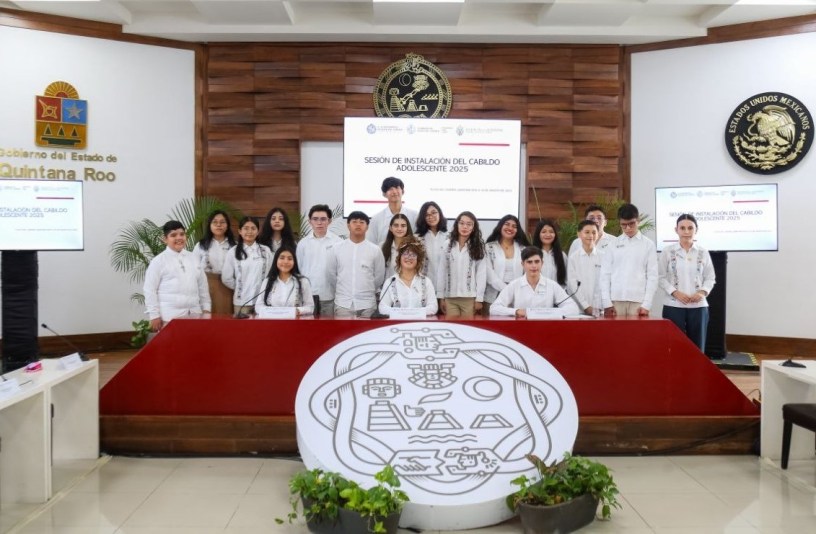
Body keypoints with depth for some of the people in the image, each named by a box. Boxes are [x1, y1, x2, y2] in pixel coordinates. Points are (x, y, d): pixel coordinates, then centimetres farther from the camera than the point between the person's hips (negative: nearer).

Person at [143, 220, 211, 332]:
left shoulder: (193, 258, 13)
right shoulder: (158, 261, -1)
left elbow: (202, 285, 17)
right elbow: (150, 290, -3)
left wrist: (206, 309, 13)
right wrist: (154, 315, -7)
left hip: (194, 314, 5)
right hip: (169, 317, -4)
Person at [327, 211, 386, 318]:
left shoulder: (375, 250, 0)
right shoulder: (336, 248, 2)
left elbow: (379, 277, 8)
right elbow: (330, 275, 9)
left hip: (367, 305, 0)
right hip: (343, 304, 0)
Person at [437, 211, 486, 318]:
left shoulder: (478, 247, 2)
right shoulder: (448, 244, 6)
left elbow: (481, 273, 0)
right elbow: (442, 271, 6)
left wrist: (479, 298, -6)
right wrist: (441, 296, 3)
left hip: (470, 297, -1)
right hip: (450, 297, 1)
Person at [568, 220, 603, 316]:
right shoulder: (573, 257, 2)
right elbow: (572, 284, -2)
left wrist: (598, 307, -10)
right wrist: (586, 306, -8)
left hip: (599, 309, 0)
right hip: (579, 308, 0)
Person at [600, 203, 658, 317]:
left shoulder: (648, 244, 5)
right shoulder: (613, 244, 8)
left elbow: (652, 276, 2)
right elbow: (605, 274, 5)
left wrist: (646, 305, -5)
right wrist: (607, 303, -3)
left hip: (638, 301, -1)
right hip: (615, 300, 1)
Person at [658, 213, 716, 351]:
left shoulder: (703, 252, 4)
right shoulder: (667, 252, 0)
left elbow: (710, 277, 8)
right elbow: (661, 277, 0)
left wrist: (703, 292, -10)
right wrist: (675, 292, -13)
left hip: (698, 307, 2)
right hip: (673, 306, -2)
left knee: (697, 347, 7)